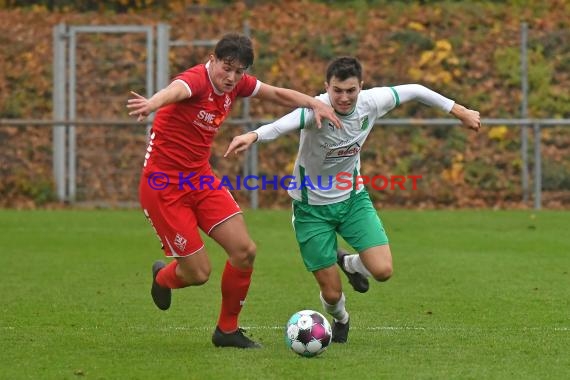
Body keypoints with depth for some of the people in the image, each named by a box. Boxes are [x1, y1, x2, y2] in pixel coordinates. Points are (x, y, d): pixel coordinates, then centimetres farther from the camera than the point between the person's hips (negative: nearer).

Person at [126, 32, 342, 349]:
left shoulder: (236, 84, 0)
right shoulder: (196, 80, -24)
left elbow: (278, 94, 15)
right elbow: (175, 90, -48)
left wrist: (314, 103, -3)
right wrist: (152, 103, -71)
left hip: (200, 178, 8)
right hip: (164, 185, -8)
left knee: (245, 251, -2)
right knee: (199, 272, -6)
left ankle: (227, 330, 17)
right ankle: (163, 277, 32)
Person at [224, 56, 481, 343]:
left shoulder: (371, 102, -14)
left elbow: (413, 91, 4)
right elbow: (287, 122, -53)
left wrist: (459, 111, 12)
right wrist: (254, 135, -73)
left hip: (353, 199, 4)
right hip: (313, 207, -4)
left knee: (382, 271, -14)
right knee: (331, 293, 0)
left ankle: (350, 263, 25)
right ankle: (340, 319, 40)